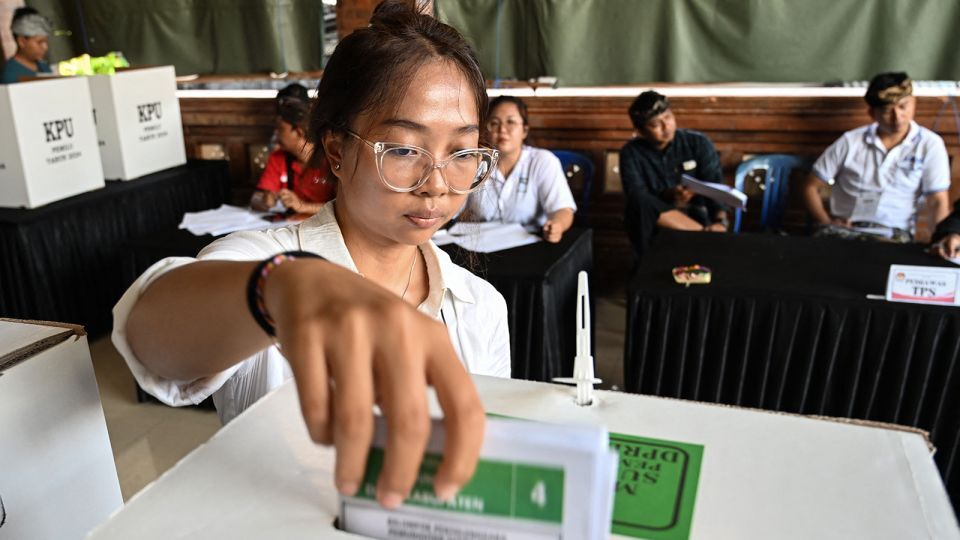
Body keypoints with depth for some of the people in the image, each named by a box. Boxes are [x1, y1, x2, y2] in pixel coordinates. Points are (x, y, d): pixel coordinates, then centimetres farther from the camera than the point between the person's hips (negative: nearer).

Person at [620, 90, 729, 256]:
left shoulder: (698, 143, 0)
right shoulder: (631, 153, -2)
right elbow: (637, 196, -15)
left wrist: (721, 221, -29)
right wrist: (669, 197, -32)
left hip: (694, 214, 0)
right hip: (653, 225, 0)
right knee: (642, 205, -33)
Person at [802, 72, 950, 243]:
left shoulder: (930, 145, 5)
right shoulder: (850, 142, 7)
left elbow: (937, 201, 0)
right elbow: (811, 186, 11)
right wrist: (827, 222, -6)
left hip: (893, 235, 1)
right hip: (842, 230, 0)